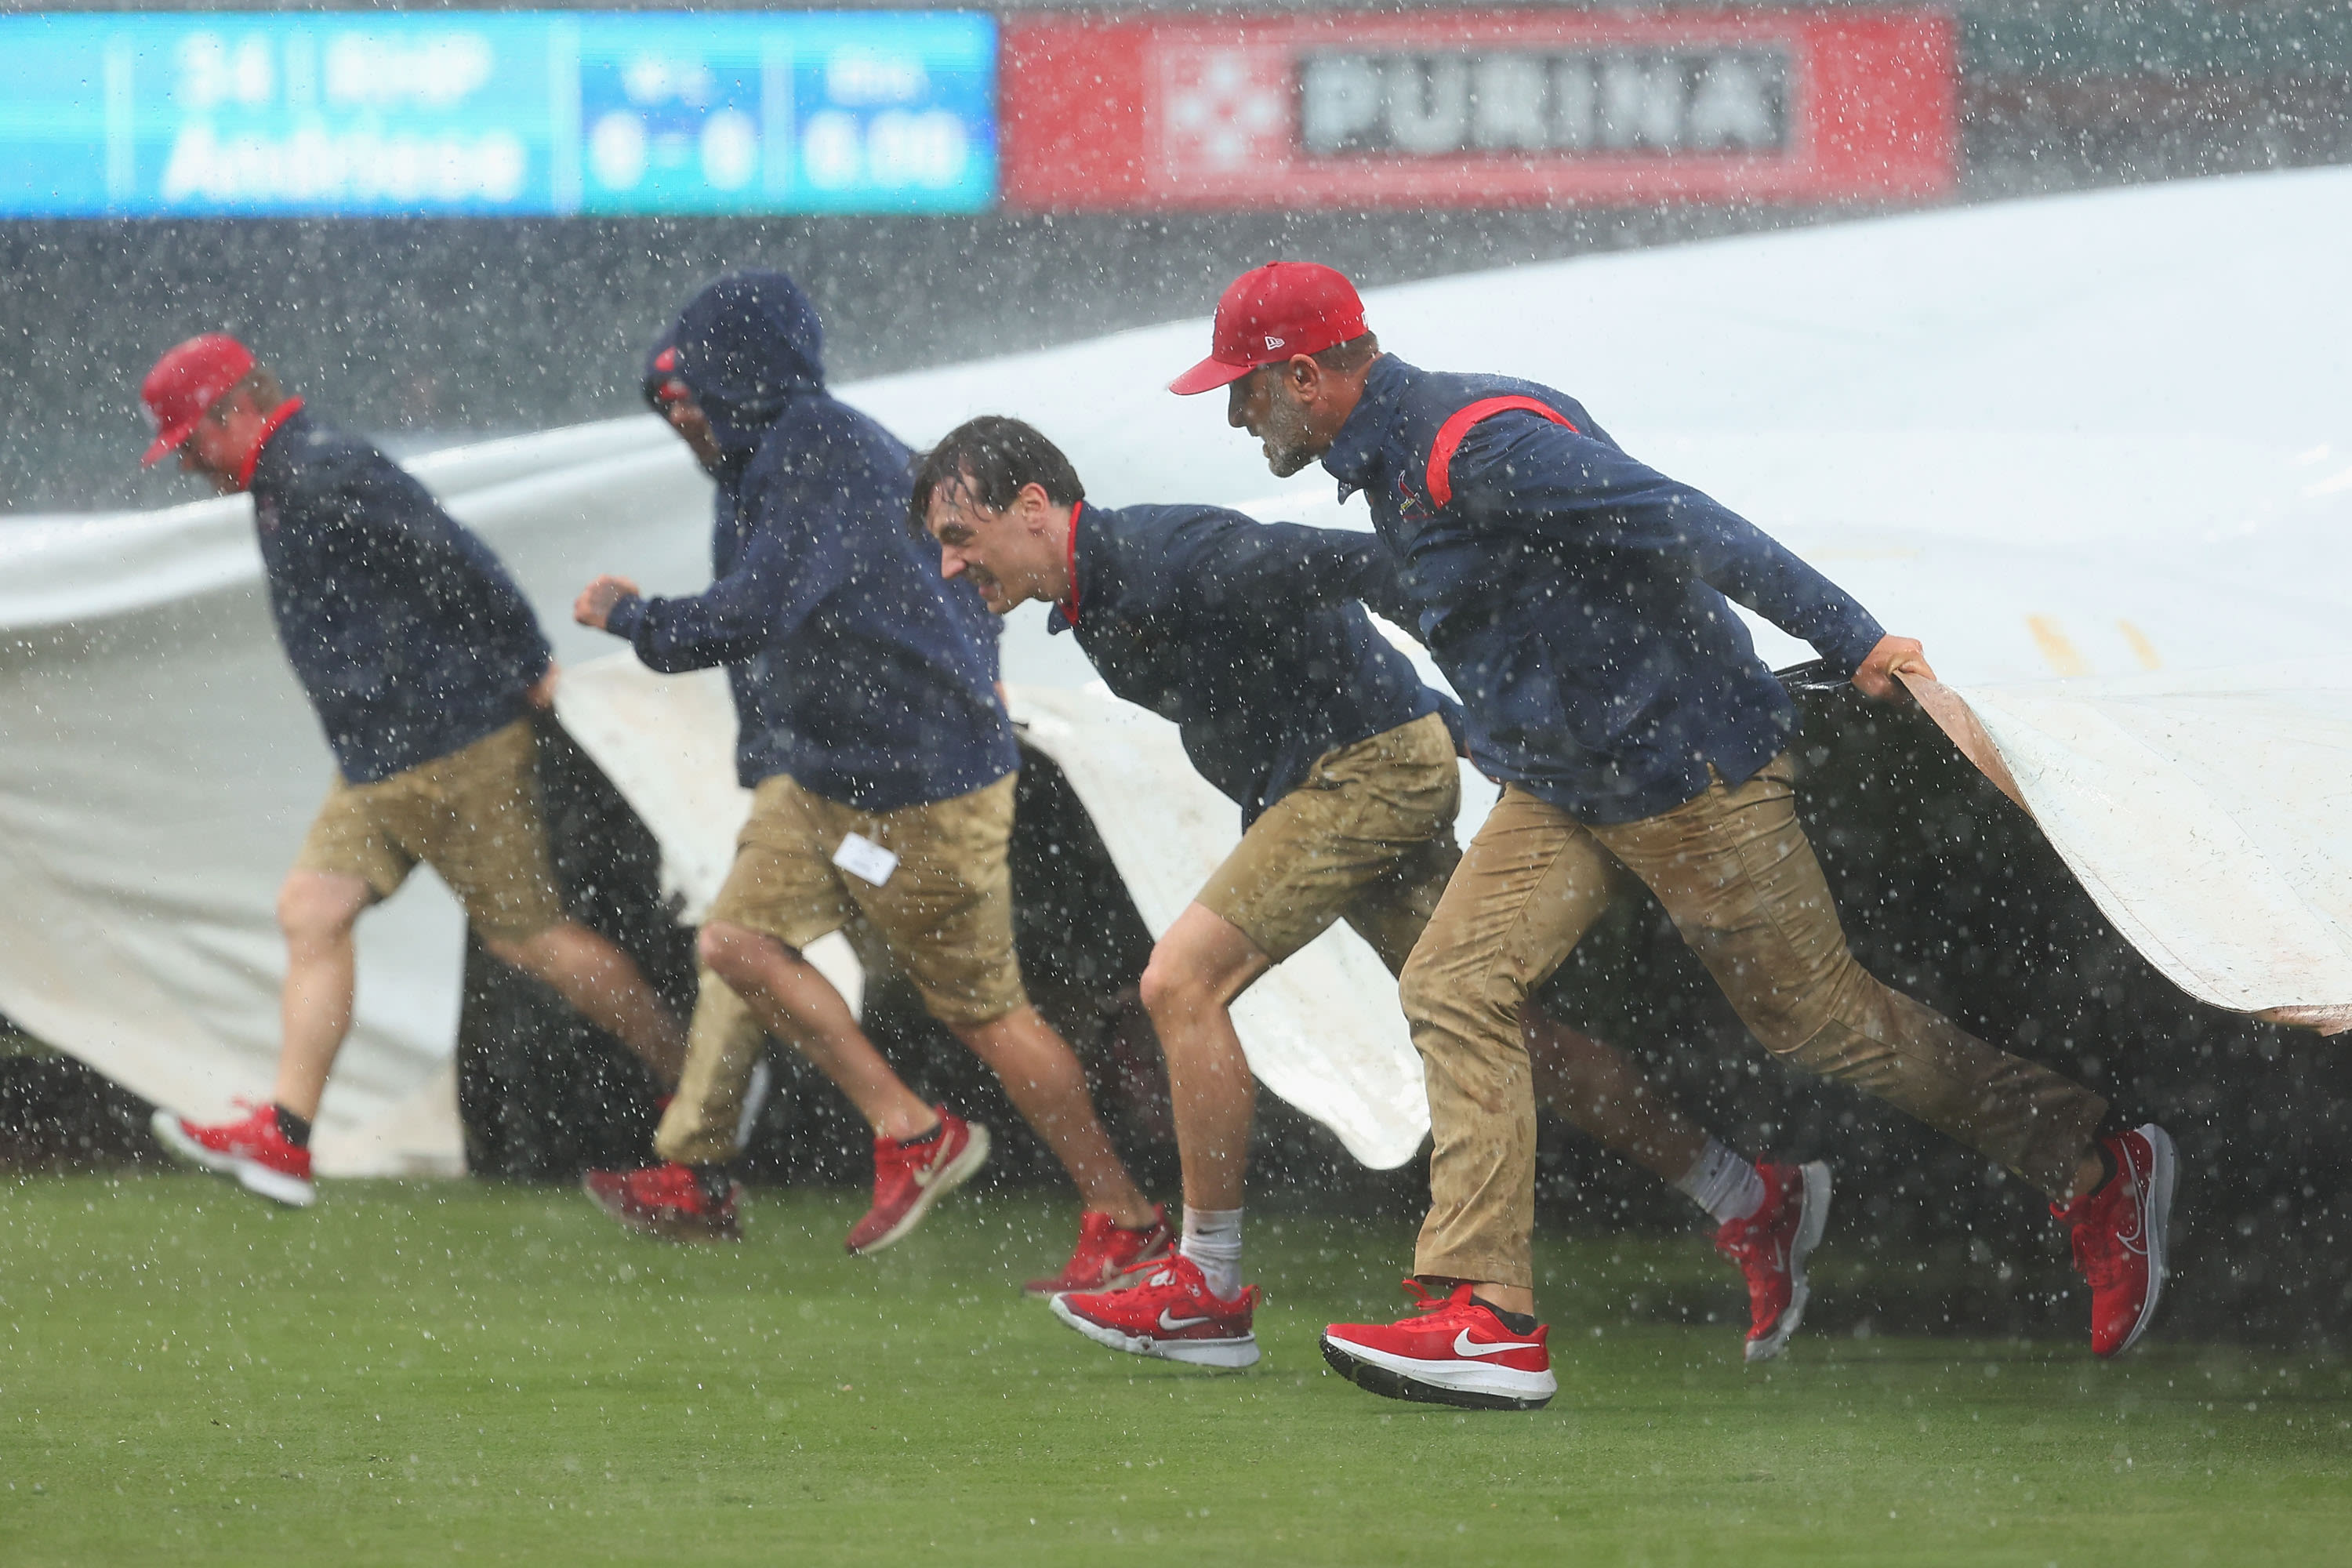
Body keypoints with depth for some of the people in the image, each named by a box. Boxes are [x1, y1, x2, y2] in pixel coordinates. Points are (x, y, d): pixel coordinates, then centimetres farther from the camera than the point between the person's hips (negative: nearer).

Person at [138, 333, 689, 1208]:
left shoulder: (321, 477, -17)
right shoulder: (287, 485, 16)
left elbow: (452, 561, -22)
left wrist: (530, 669, -16)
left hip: (452, 748, -10)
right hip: (378, 764, 10)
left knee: (530, 938, -4)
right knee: (312, 913, 4)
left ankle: (693, 1079, 8)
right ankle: (284, 1140, 2)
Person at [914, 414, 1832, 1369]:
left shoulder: (1161, 562, -23)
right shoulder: (1094, 601, 8)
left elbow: (1331, 565, -26)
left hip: (1371, 768, -10)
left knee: (1182, 983, -15)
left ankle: (1208, 1291, -8)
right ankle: (1754, 1200, 19)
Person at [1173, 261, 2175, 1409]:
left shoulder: (1475, 446, -25)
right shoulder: (1392, 463, 7)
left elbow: (1683, 525, -29)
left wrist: (1847, 639, -30)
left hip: (1693, 774, -9)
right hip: (1561, 791, 9)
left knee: (1817, 1017, 2)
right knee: (1455, 991, -6)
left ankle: (2095, 1166, 17)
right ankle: (1487, 1318, -9)